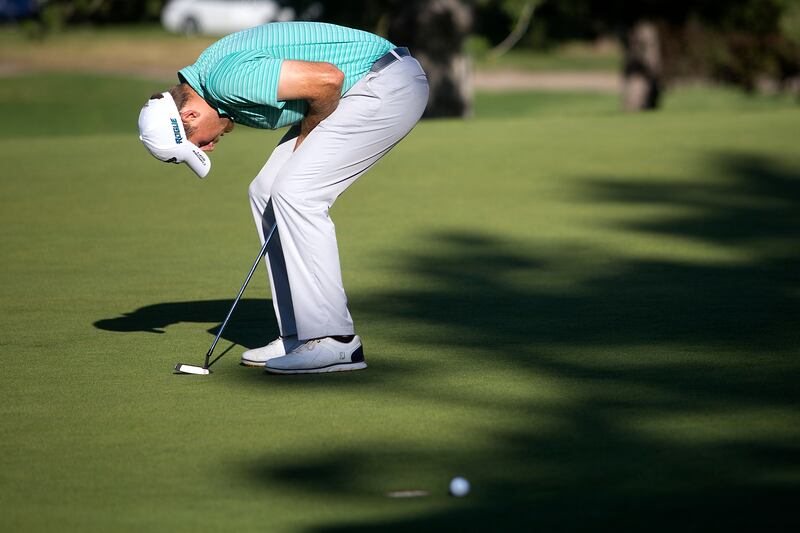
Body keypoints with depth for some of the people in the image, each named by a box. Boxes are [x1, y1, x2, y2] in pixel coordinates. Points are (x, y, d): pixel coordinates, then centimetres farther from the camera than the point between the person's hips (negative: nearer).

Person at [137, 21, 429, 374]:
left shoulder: (226, 80, -23)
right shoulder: (206, 76, 9)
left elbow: (328, 78, -27)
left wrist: (307, 136, -10)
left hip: (389, 86, -11)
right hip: (369, 90, 11)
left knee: (295, 192, -16)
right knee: (267, 193, 8)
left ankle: (334, 342, -13)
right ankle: (300, 336, 10)